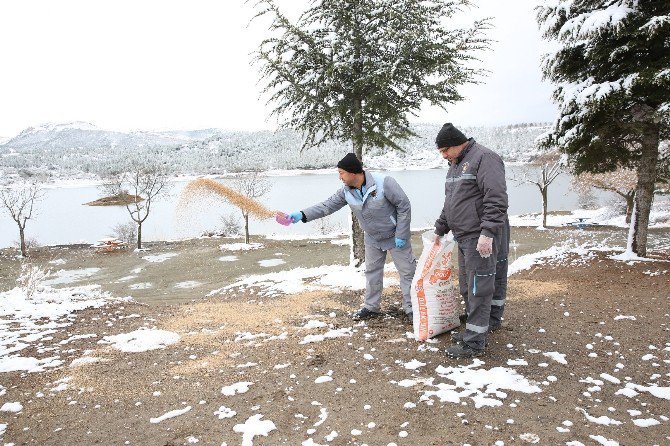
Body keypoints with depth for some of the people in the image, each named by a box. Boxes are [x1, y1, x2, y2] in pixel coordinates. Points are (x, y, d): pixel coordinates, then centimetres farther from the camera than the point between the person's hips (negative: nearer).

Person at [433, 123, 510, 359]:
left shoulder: (484, 158, -12)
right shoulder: (456, 165, 18)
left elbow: (496, 199, -21)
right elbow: (450, 203, 27)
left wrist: (487, 233, -26)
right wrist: (440, 230, 29)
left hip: (481, 238, -10)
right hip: (464, 236, 10)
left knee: (479, 288, -5)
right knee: (467, 287, 15)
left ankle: (474, 342, 2)